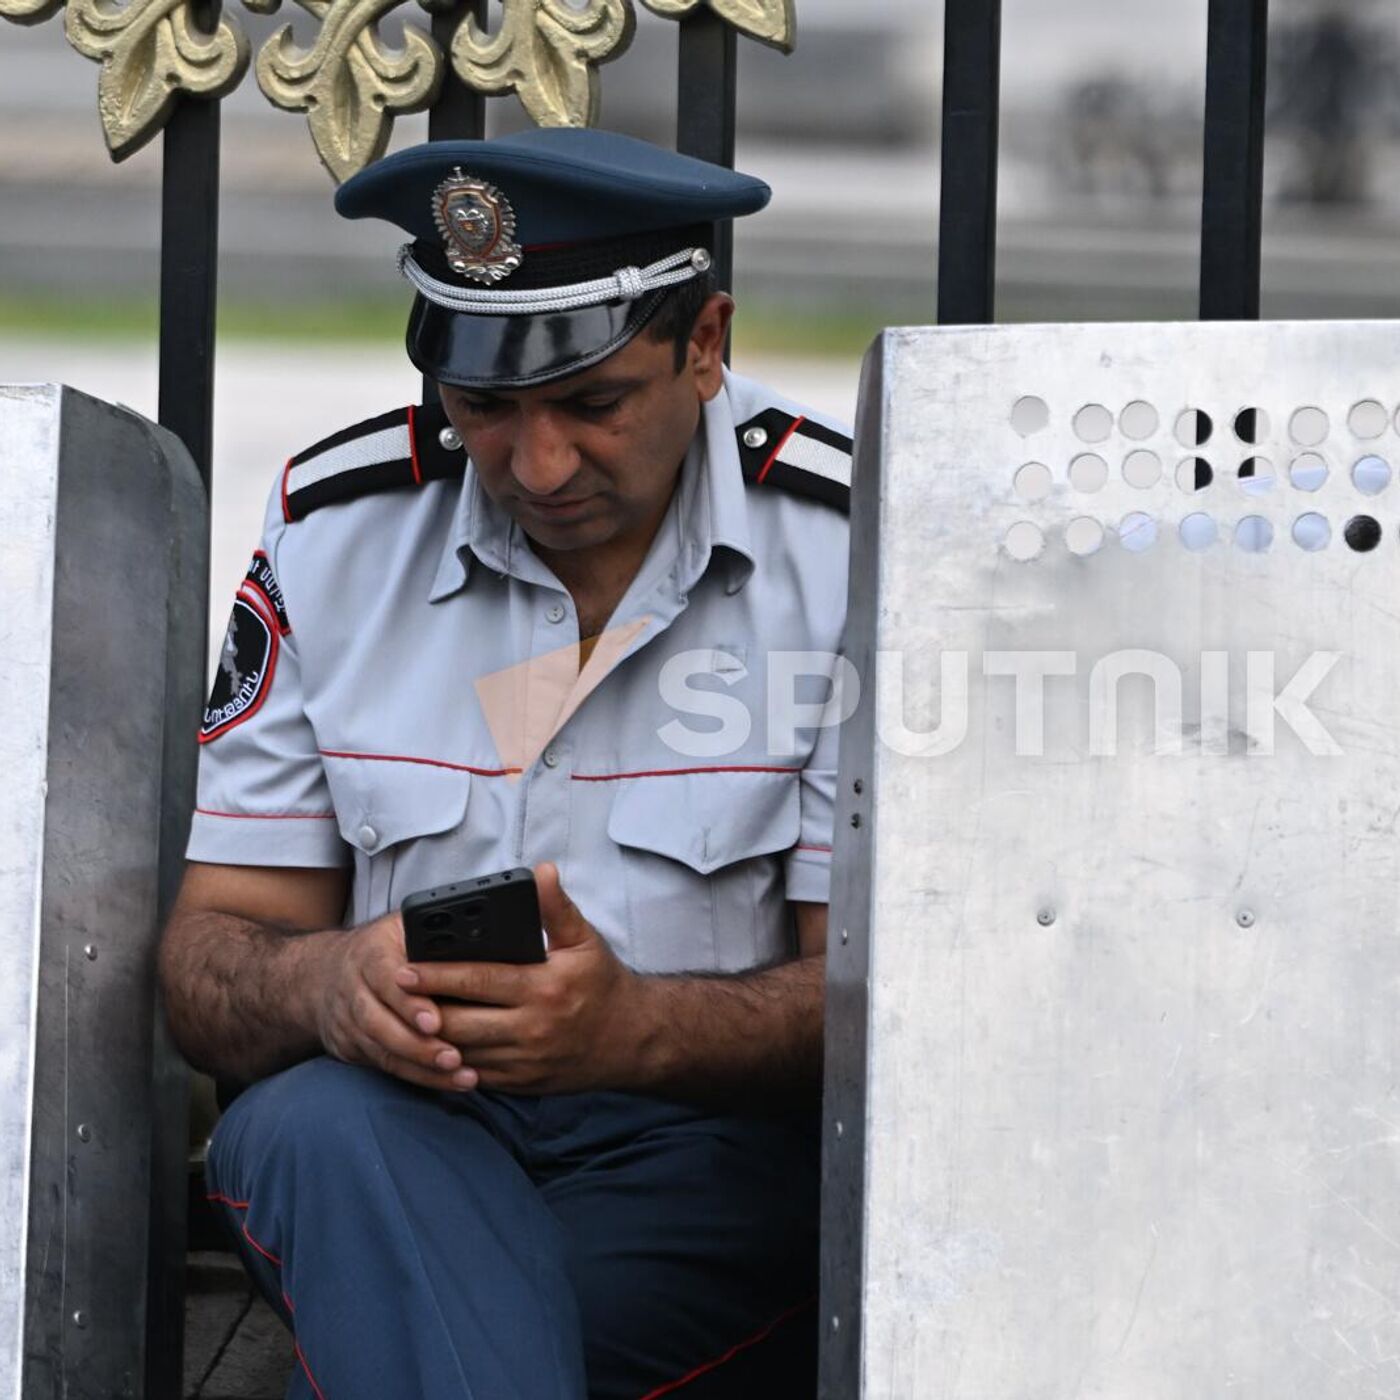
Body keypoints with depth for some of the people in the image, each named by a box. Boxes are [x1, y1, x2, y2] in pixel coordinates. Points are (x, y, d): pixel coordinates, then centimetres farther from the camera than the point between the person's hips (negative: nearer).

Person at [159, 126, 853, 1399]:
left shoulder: (848, 546, -3)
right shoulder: (333, 524, 4)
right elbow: (211, 957, 4)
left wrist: (631, 1029, -28)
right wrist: (326, 985, -22)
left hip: (713, 1134, -3)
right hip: (397, 1118, 3)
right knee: (320, 1124, -34)